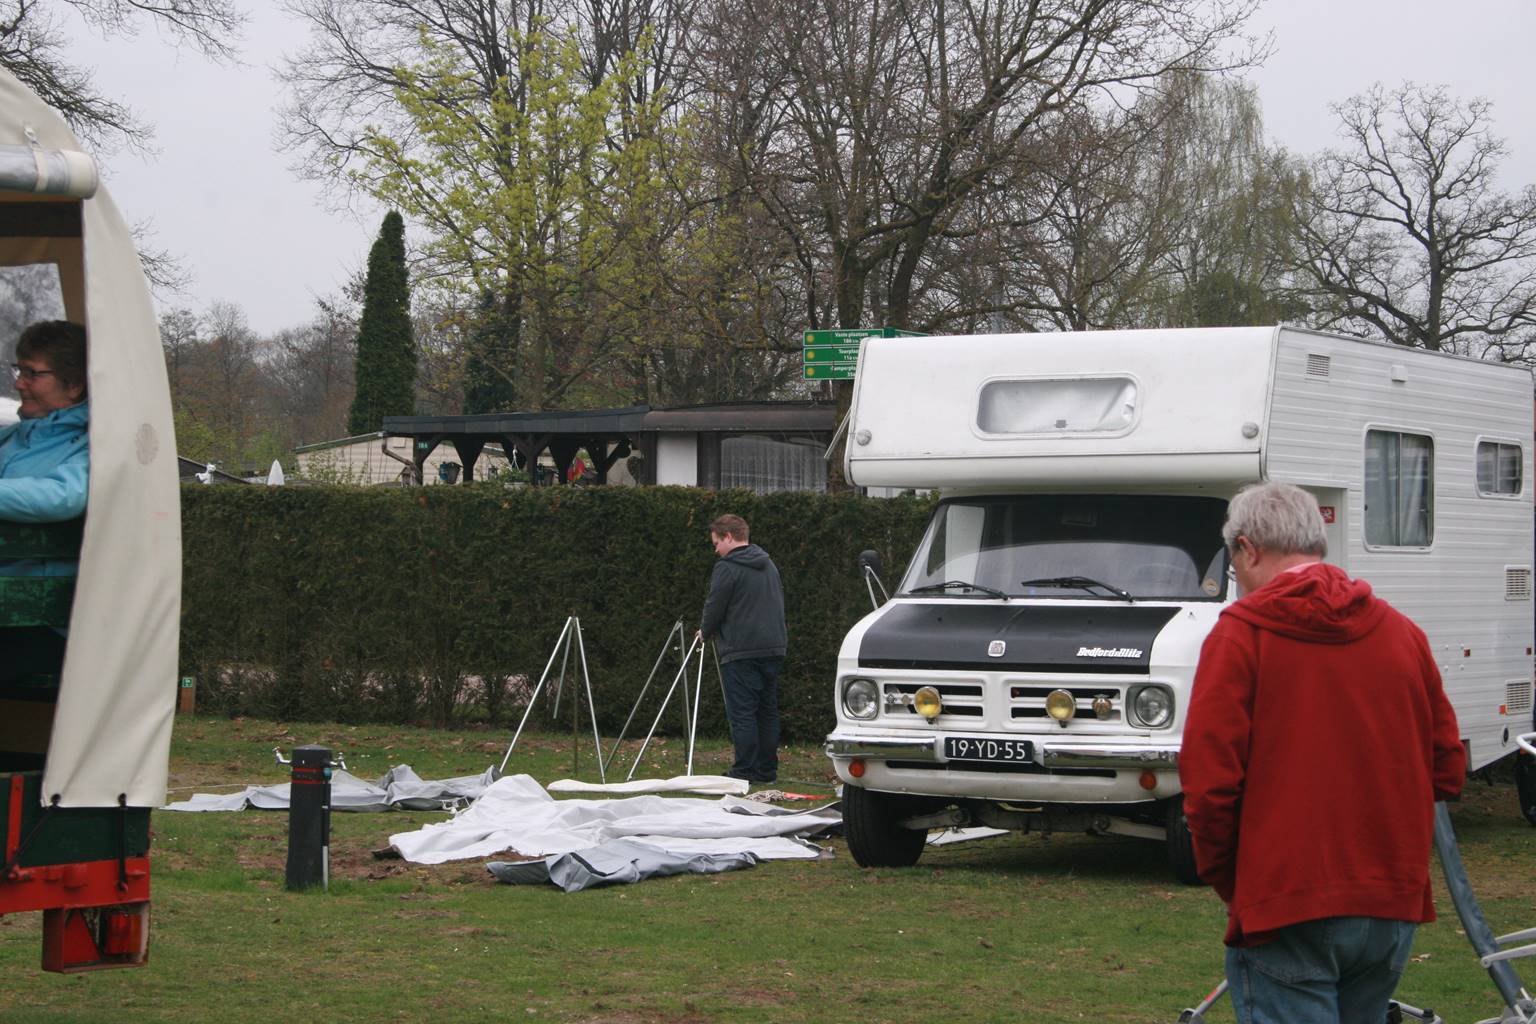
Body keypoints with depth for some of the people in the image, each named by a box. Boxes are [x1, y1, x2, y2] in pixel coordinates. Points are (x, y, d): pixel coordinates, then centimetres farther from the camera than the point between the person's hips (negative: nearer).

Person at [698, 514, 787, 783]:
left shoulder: (727, 568, -9)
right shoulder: (769, 566, 16)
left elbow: (714, 608, -8)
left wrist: (706, 633, 13)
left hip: (741, 652, -8)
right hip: (773, 648, 8)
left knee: (742, 713, -5)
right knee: (768, 711, 10)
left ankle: (744, 772, -6)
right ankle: (767, 770, 12)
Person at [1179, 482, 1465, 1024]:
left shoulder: (1240, 634, -7)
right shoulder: (1402, 632, 9)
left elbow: (1209, 779, -12)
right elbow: (1447, 768, 11)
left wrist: (1223, 876, 2)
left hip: (1286, 910, -6)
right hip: (1395, 908, 6)